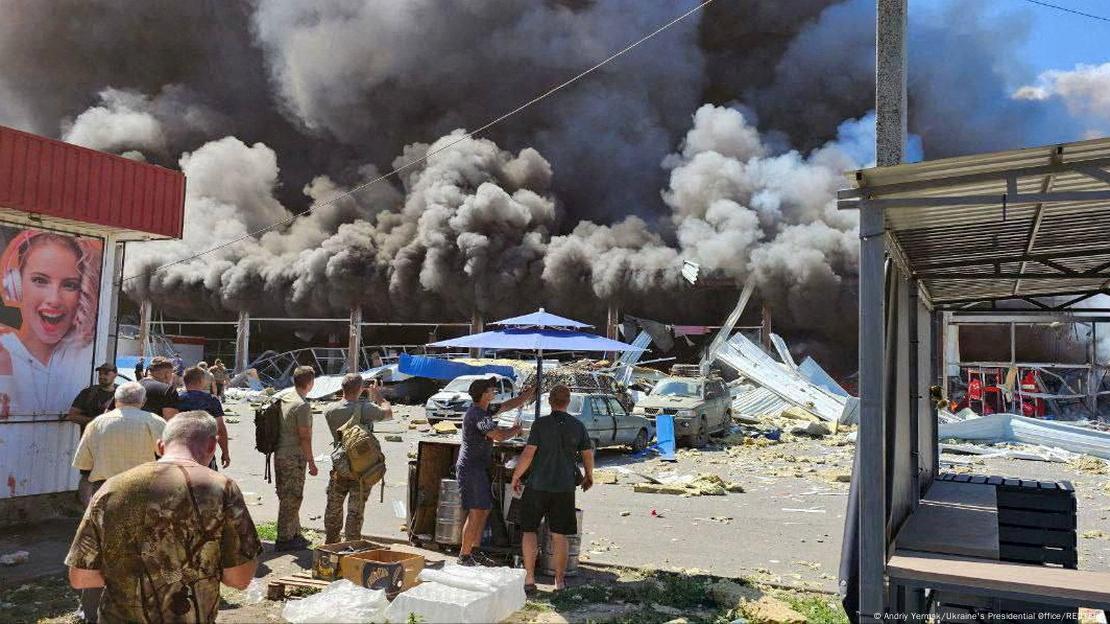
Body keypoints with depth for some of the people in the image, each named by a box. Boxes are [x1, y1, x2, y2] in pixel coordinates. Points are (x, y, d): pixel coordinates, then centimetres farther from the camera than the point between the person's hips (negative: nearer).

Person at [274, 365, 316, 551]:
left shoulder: (283, 399, 10)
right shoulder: (302, 406, -18)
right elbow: (305, 437, -18)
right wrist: (311, 463, -11)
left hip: (280, 455, 9)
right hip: (293, 458, -9)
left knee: (289, 498, 16)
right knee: (291, 499, -1)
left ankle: (294, 534, 26)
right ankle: (284, 539, 5)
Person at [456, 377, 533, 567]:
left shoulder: (484, 411, 12)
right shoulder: (477, 414, -19)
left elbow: (508, 405, 25)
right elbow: (499, 435, -29)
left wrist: (528, 395, 19)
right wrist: (515, 430, -10)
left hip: (479, 468, 10)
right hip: (470, 467, -10)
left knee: (485, 510, 12)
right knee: (476, 512, -9)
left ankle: (473, 551, 20)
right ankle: (464, 556, -2)